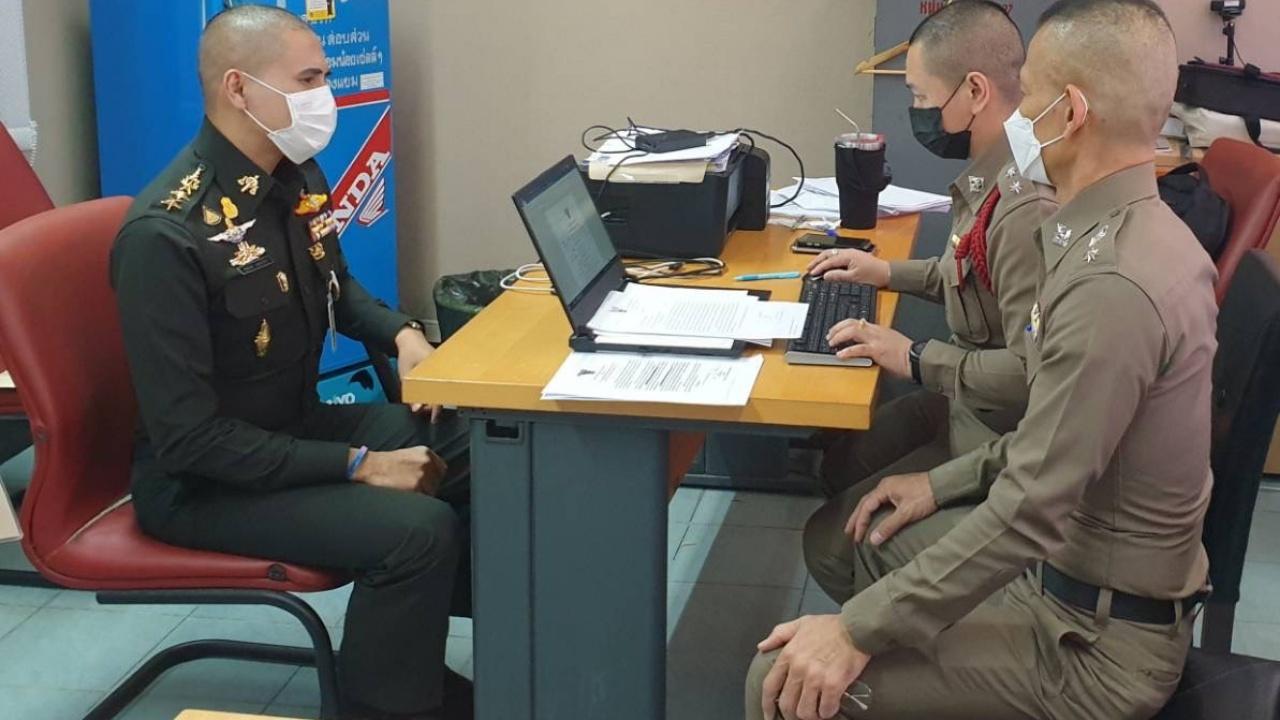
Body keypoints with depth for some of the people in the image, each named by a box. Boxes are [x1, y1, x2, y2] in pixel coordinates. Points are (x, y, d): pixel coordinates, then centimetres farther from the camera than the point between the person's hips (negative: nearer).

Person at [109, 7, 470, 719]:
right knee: (419, 528, -27)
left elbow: (334, 286, 20)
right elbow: (189, 438, -27)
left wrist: (403, 334, -2)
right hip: (203, 481, -8)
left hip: (300, 426, 8)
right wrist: (359, 466, -27)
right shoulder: (167, 234, -26)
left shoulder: (296, 176, -2)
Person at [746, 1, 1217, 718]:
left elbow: (1031, 513, -28)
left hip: (1096, 643, -10)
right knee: (865, 537, 24)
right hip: (1072, 564, 10)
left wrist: (860, 631, -23)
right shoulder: (1137, 232, 2)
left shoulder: (1113, 286, -29)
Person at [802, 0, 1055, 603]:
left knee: (831, 543, -6)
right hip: (965, 402, 10)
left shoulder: (1025, 208, -32)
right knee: (840, 465, 21)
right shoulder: (995, 170, 0)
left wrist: (917, 360, -22)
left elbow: (1030, 374, -32)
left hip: (998, 440, -10)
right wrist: (891, 273, 15)